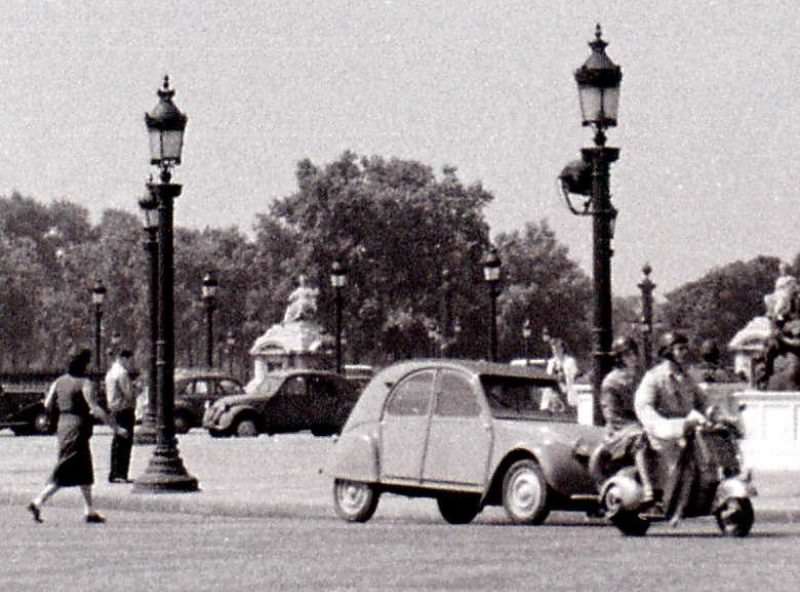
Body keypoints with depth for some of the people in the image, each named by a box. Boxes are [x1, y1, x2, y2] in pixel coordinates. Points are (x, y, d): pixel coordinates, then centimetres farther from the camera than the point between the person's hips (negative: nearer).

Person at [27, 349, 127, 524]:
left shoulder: (59, 381, 7)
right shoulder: (84, 383, -13)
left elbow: (47, 404, 7)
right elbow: (96, 408, -19)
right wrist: (115, 427, -16)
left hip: (63, 424, 8)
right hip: (77, 427, -8)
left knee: (84, 470, 15)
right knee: (65, 471, -6)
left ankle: (89, 511, 18)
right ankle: (38, 502, -12)